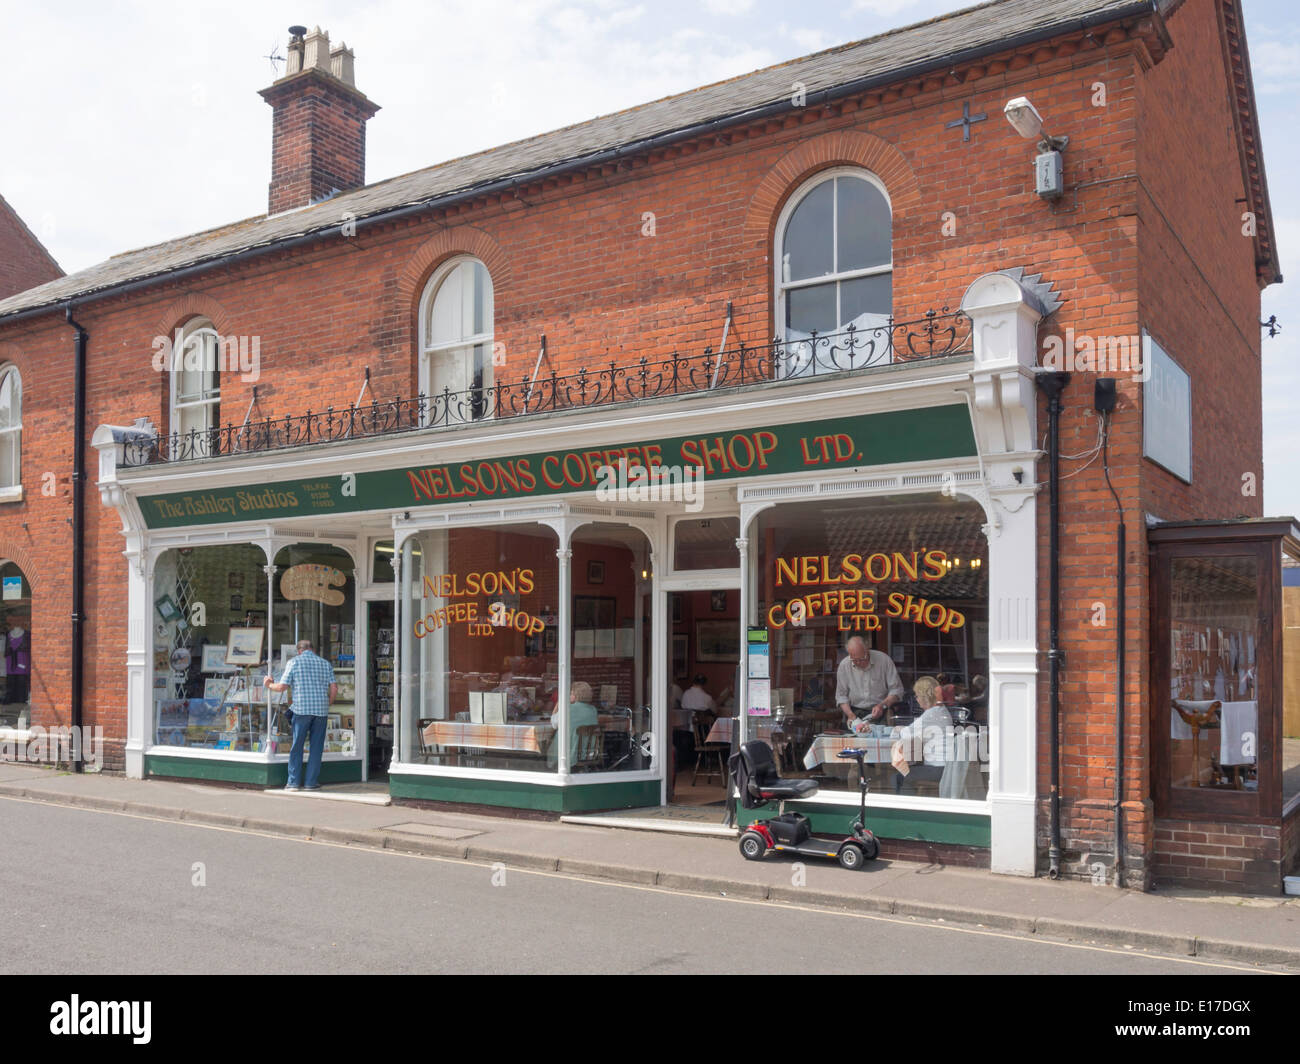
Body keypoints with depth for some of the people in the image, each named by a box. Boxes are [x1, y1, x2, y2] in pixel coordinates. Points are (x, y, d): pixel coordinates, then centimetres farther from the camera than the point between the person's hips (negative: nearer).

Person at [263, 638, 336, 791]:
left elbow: (282, 687, -2)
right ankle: (311, 782, 7)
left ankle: (294, 782, 6)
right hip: (321, 710, 2)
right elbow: (334, 689, 5)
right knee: (316, 747, 6)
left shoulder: (294, 662, 2)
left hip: (302, 709, -2)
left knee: (296, 747, 6)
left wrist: (269, 684, 18)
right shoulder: (325, 663, 11)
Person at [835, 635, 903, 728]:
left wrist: (882, 706, -17)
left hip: (880, 714, -1)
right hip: (856, 713, 1)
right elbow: (841, 696, 6)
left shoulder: (884, 660, -7)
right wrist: (851, 715, -9)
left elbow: (896, 690, -2)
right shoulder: (844, 665, -1)